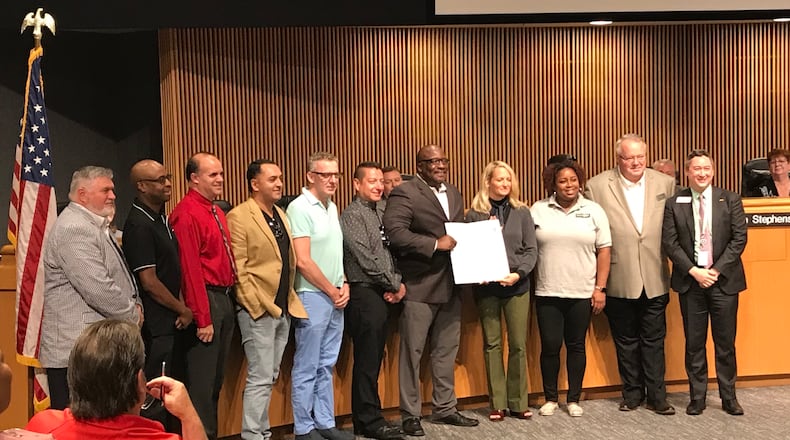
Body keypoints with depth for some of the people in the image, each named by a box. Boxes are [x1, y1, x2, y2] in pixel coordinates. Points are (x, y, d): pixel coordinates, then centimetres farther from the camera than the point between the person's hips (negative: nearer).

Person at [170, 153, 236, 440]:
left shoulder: (216, 212, 15)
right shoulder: (187, 214, -14)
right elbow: (190, 270, -19)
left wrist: (230, 297, 10)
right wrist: (203, 319, -20)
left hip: (225, 298, 10)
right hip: (206, 299, -9)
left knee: (217, 378, 17)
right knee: (202, 379, -1)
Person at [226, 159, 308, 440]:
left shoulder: (281, 215, 14)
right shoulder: (239, 217, -10)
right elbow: (238, 269, -14)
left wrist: (288, 300, 11)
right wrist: (257, 305, -17)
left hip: (284, 309, 8)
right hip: (258, 310, -8)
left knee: (270, 376, 14)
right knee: (260, 378, -5)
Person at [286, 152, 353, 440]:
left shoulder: (332, 207, 13)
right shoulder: (299, 208, -12)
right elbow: (303, 261, -17)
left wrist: (344, 286, 4)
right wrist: (331, 291, -9)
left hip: (336, 297, 8)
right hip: (313, 296, -8)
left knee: (326, 366, 13)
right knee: (307, 368, 0)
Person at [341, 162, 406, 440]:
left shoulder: (376, 214, 16)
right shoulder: (352, 215, -10)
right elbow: (366, 260, -16)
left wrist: (394, 286, -2)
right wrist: (396, 285, -8)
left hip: (381, 294, 8)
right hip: (364, 295, -8)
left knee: (372, 360, 13)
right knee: (367, 361, -2)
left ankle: (367, 418, 21)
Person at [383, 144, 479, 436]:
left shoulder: (454, 193, 15)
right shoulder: (404, 193, -10)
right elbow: (395, 232, -21)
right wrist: (435, 244, -22)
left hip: (451, 284, 7)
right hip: (419, 287, -7)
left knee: (446, 350, 15)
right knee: (412, 352, 3)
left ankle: (445, 408, 28)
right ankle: (410, 414, 14)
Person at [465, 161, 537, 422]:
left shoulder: (521, 212, 5)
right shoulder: (475, 214, 2)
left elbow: (531, 250, 2)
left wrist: (518, 273, -13)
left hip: (517, 286, 1)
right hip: (486, 287, -1)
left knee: (518, 345, 3)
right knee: (492, 345, 4)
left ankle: (518, 402, 13)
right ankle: (498, 403, 12)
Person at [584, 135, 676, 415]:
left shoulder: (665, 184, 2)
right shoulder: (596, 186, -5)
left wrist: (672, 266, 3)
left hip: (654, 279, 1)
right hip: (619, 281, -1)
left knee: (654, 339, 8)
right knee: (626, 341, 12)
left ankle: (656, 395, 19)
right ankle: (632, 393, 26)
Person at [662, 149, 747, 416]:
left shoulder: (730, 200, 3)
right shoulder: (674, 204, 3)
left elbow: (739, 239, -2)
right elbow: (670, 243, -2)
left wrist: (716, 270, -11)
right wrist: (694, 271, -11)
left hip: (724, 280, 0)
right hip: (690, 282, 0)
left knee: (726, 342, 6)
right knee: (694, 343, 6)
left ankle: (728, 397, 17)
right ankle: (697, 397, 15)